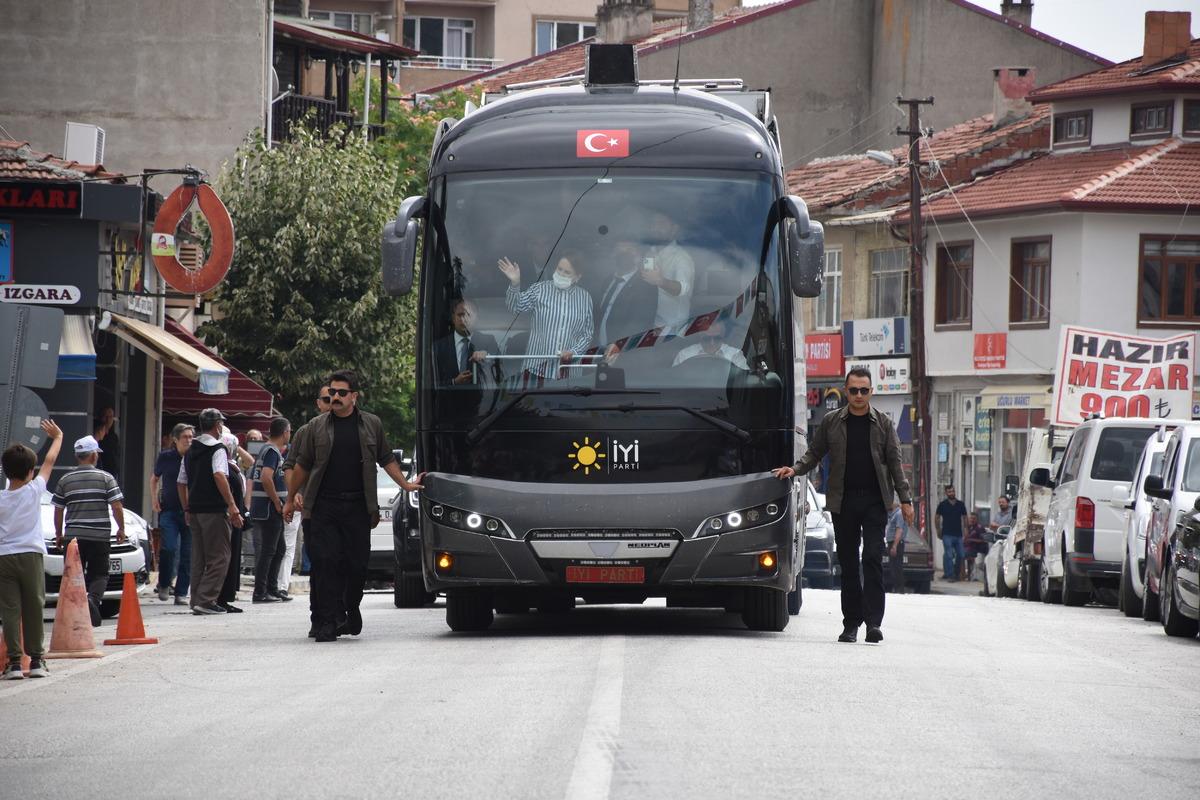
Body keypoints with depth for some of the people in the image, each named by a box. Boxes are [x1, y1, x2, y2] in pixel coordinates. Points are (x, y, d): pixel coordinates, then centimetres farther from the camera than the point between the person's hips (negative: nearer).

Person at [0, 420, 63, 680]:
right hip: (31, 555, 0)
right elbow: (50, 461, 12)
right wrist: (57, 437, 26)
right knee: (33, 609, 7)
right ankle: (36, 660, 8)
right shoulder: (34, 491, -1)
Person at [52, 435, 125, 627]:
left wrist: (59, 534, 18)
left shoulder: (65, 480, 5)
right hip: (100, 537, -1)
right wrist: (121, 529, 7)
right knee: (99, 574, 6)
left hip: (73, 536, 1)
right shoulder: (106, 478, 0)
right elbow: (117, 507, -5)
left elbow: (58, 510, 8)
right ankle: (94, 599, -21)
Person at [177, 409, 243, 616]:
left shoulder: (190, 451, 16)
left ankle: (197, 600, 14)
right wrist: (232, 506, -24)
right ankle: (205, 600, -13)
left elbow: (181, 483, 20)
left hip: (195, 510, 8)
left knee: (199, 558, 13)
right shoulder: (218, 449, -8)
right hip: (214, 510, -8)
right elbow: (219, 476, -23)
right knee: (219, 557, -5)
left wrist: (187, 509, 27)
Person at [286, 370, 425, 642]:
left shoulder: (372, 425, 10)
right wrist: (291, 499, 15)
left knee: (357, 564, 1)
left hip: (357, 507, 1)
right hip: (324, 506, -1)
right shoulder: (317, 426, 8)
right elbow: (301, 466, 13)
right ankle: (329, 621, -10)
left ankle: (351, 610, 22)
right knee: (325, 561, -10)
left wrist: (405, 484, 14)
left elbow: (386, 459, 19)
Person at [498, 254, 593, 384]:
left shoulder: (585, 298, 7)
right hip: (538, 367, -2)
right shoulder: (540, 289, 2)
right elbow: (516, 307, -9)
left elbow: (587, 333, 9)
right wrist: (514, 284, -27)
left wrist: (573, 352, -8)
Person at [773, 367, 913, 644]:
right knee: (848, 563, 5)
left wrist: (905, 499, 2)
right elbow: (815, 453, 13)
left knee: (873, 559, -11)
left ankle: (873, 621, -14)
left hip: (875, 500, -1)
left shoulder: (883, 423, 7)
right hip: (843, 501, 1)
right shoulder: (831, 422, 8)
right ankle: (851, 623, 10)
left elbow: (895, 462, 7)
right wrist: (794, 470, -6)